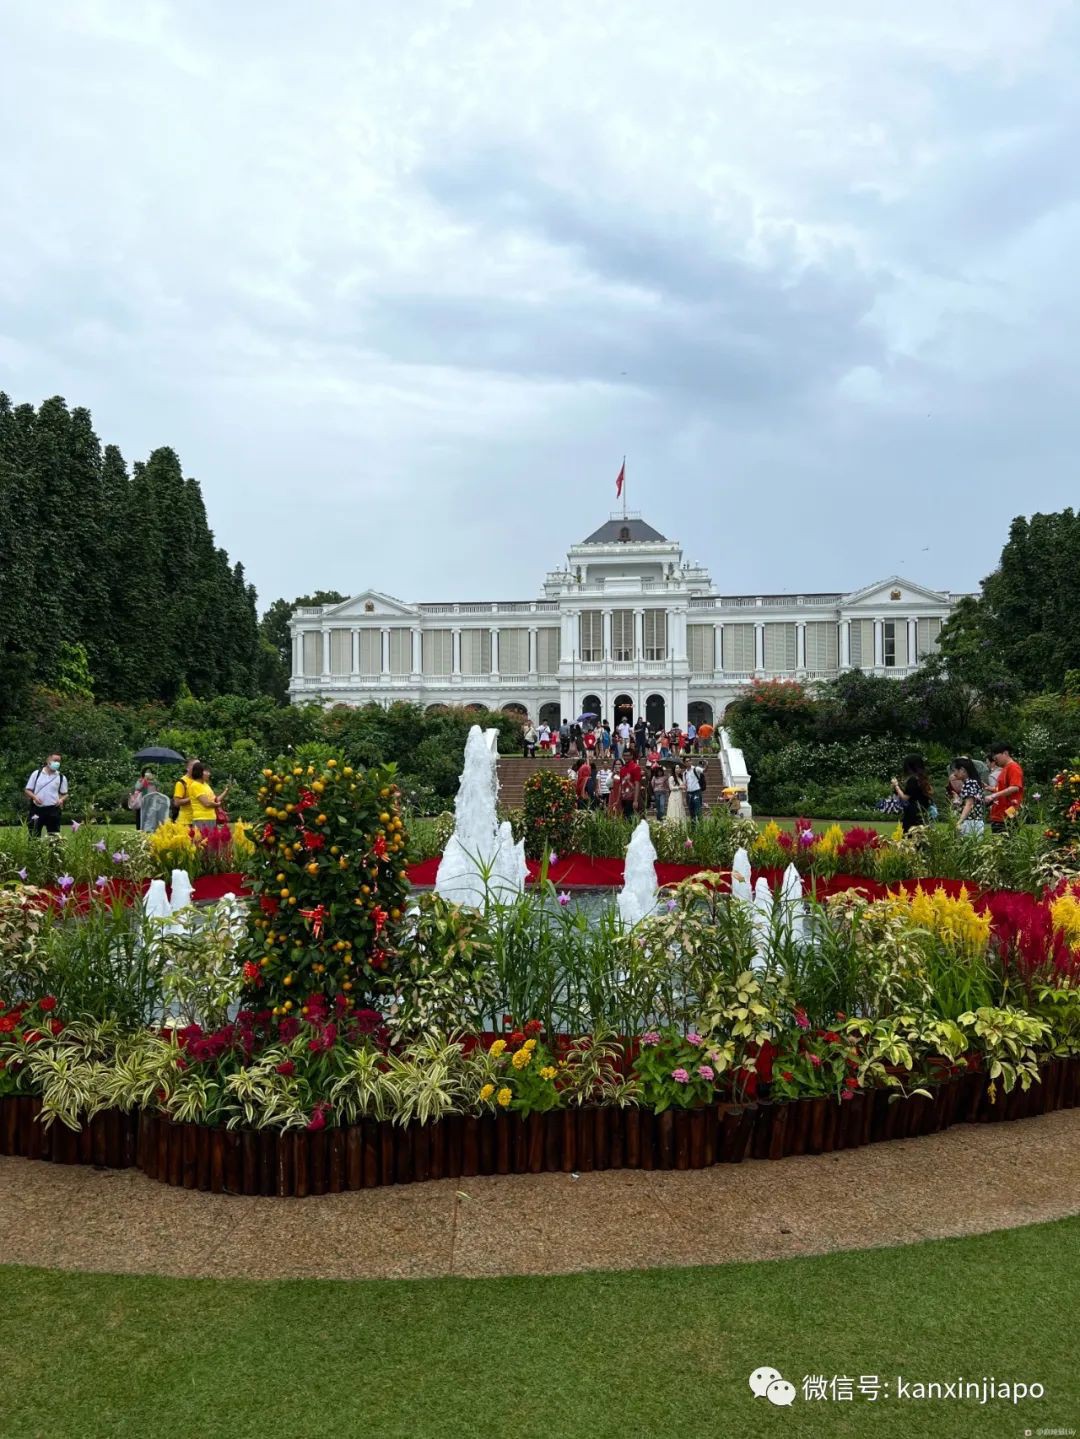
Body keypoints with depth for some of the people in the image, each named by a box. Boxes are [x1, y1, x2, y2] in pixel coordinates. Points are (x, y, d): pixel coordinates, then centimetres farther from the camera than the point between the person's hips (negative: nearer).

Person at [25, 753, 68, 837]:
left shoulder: (62, 778, 6)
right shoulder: (36, 774, 4)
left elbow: (65, 794, 11)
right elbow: (28, 790, 7)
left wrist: (61, 800, -11)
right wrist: (34, 797, -13)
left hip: (53, 810, 0)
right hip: (37, 809, 0)